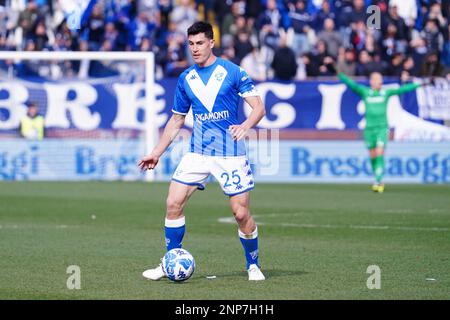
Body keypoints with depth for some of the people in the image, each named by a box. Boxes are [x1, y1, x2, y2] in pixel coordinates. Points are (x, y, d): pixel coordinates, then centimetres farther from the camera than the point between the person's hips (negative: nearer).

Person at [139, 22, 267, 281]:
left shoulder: (233, 72, -5)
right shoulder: (185, 79, 9)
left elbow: (259, 108, -8)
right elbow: (177, 120, 19)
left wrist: (245, 126, -28)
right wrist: (157, 153, 15)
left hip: (231, 154, -4)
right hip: (198, 153, 4)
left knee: (241, 213, -6)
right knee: (174, 203, -6)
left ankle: (253, 266, 15)